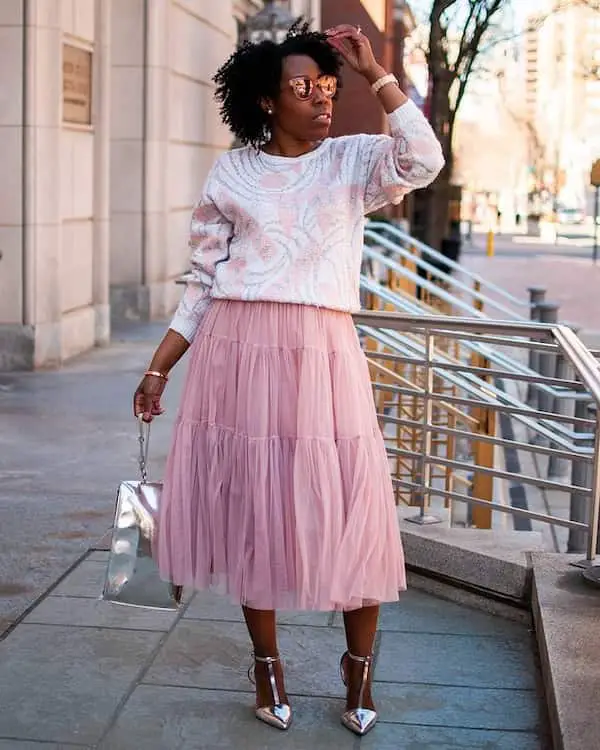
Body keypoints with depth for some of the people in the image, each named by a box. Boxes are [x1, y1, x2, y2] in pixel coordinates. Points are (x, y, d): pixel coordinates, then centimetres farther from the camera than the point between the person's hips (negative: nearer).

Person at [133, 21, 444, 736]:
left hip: (321, 354, -1)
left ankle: (359, 666, 18)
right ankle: (266, 662, 25)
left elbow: (423, 161, -14)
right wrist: (158, 368, 7)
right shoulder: (231, 174, 8)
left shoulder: (352, 160, 7)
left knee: (352, 513, -2)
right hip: (237, 350, 1)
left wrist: (374, 71, -9)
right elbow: (203, 283, 10)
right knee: (249, 507, 7)